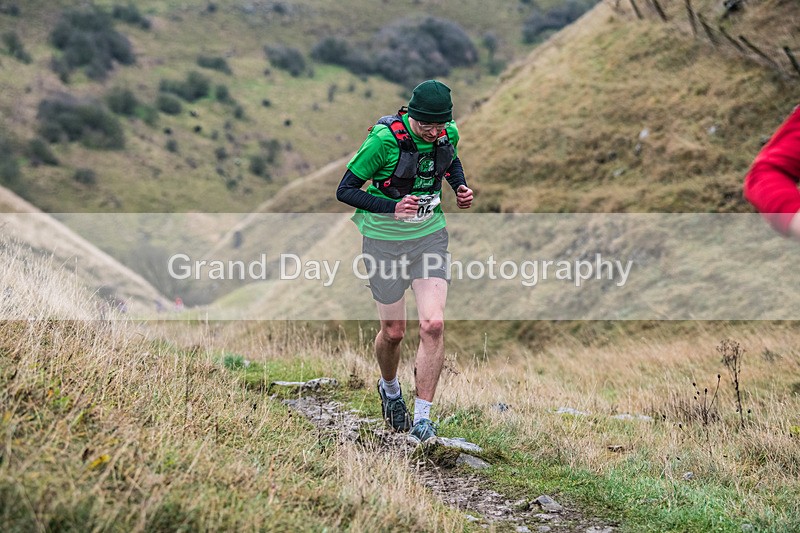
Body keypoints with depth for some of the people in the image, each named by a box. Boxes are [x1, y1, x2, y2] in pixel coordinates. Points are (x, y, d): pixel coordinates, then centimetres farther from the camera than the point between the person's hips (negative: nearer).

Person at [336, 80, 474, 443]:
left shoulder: (448, 134, -6)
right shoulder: (385, 139, -21)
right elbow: (345, 190, -16)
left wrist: (460, 188, 0)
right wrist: (392, 208, -29)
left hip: (430, 236, 3)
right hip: (385, 239, -3)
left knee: (433, 324, -13)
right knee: (393, 331, 6)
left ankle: (423, 416, -4)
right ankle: (389, 387, 40)